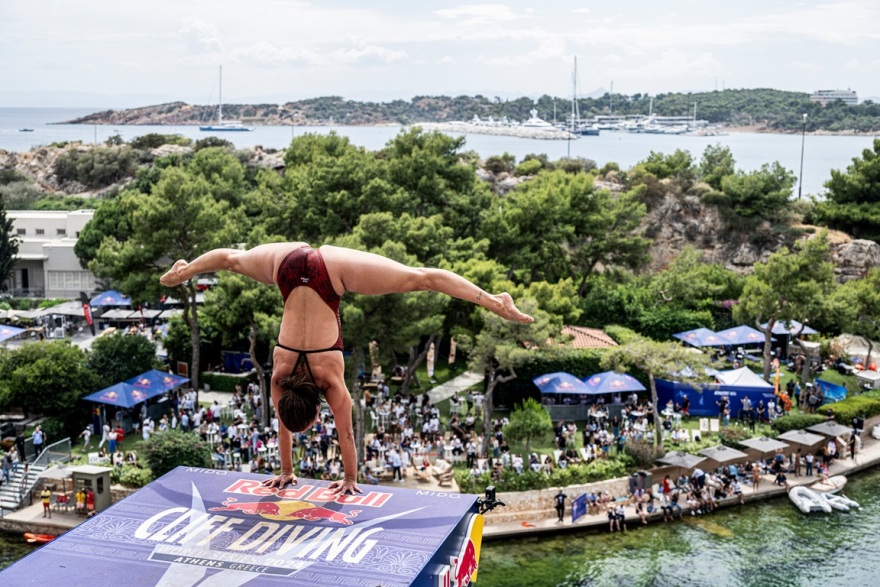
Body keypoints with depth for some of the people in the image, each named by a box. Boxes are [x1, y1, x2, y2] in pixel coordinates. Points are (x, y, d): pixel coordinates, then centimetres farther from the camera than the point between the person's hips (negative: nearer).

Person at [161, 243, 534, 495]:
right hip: (291, 267, 4)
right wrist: (286, 472, 26)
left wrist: (350, 479, 16)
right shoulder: (279, 375, -1)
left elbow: (346, 433, 3)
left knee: (419, 279, -2)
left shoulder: (331, 379, -8)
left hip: (328, 272, -3)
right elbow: (283, 428, 15)